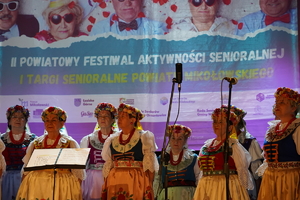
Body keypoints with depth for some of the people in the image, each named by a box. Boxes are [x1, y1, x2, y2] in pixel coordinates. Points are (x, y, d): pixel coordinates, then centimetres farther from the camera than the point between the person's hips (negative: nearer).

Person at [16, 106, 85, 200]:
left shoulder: (70, 143, 6)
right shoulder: (35, 144, 14)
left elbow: (78, 173, 3)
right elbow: (26, 170, 16)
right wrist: (23, 192, 9)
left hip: (61, 189, -2)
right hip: (36, 188, 2)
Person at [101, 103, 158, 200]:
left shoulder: (143, 138, 3)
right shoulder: (112, 140, 15)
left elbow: (149, 165, -4)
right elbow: (108, 166, 14)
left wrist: (150, 186, -13)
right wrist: (105, 184, 4)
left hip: (137, 182, -3)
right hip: (115, 182, 4)